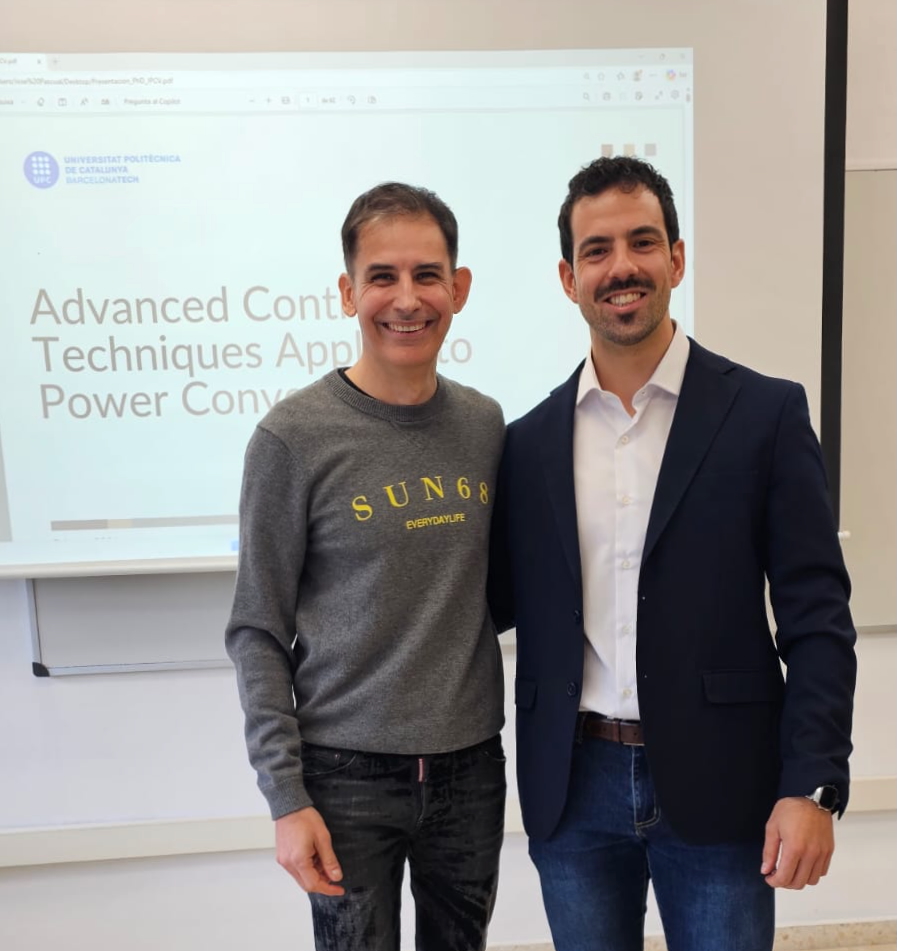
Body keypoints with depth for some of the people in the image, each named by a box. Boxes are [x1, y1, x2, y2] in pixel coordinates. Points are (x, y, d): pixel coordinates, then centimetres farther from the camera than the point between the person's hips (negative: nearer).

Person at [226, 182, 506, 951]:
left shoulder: (485, 424, 1)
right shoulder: (294, 437, -11)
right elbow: (258, 633, -7)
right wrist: (286, 797, -8)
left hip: (471, 767, 4)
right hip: (348, 774, -4)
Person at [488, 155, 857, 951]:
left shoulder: (765, 414, -4)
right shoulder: (529, 441, 3)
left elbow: (816, 615, -6)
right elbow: (504, 601, 9)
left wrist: (812, 786, -11)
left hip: (718, 788, -2)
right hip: (575, 790, 3)